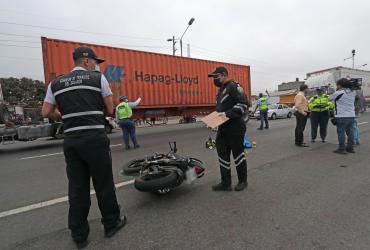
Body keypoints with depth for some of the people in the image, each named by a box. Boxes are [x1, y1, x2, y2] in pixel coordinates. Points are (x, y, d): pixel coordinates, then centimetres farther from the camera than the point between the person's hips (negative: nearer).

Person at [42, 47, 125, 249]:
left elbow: (46, 113, 9)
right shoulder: (98, 78, 1)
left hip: (70, 141, 4)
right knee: (103, 184, 9)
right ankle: (111, 223, 27)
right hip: (95, 139, -4)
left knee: (77, 188, 13)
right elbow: (110, 110, 0)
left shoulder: (56, 83, 12)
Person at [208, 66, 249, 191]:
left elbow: (244, 103, -21)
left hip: (235, 127, -9)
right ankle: (225, 183, 21)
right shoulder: (221, 89, 18)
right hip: (223, 127, 9)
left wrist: (228, 114, -23)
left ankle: (243, 181, 25)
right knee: (223, 154, 9)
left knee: (238, 153, 5)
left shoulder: (234, 86, -11)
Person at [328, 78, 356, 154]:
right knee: (350, 132, 13)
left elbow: (330, 98, -1)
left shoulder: (338, 93, -14)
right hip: (351, 116, 6)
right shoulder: (353, 92, 6)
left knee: (341, 132, 0)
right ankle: (350, 148, 23)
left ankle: (342, 149, 4)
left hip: (342, 116, -6)